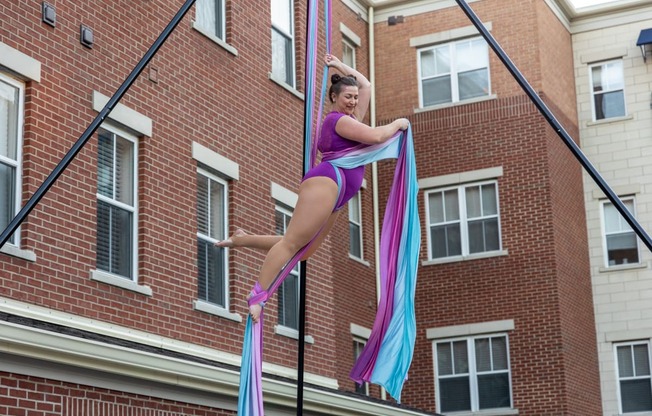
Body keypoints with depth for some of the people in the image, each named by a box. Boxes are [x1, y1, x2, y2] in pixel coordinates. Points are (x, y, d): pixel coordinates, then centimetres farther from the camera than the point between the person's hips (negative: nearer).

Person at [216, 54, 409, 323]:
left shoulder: (349, 118, 27)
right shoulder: (339, 119, -1)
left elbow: (366, 86, 37)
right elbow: (376, 137, -11)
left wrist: (340, 66, 38)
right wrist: (397, 124, 5)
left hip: (332, 192, 10)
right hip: (326, 181, -10)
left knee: (301, 249, 2)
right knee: (292, 242, -19)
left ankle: (243, 239, 7)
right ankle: (258, 297, -27)